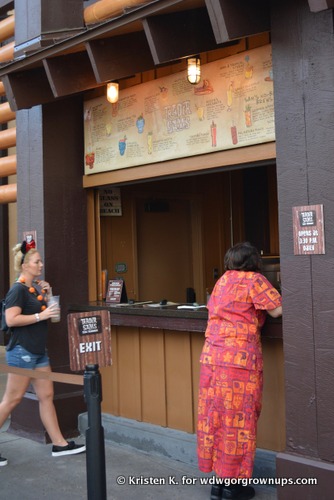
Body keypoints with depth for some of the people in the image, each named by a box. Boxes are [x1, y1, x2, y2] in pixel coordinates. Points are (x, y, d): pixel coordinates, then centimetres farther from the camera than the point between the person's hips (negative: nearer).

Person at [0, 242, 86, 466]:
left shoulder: (35, 287, 11)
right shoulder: (18, 289, -14)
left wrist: (46, 298, 4)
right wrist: (41, 315, -22)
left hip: (39, 351, 9)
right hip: (22, 351, -9)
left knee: (46, 396, 9)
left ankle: (60, 444, 15)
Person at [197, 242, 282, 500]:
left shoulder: (222, 281, 17)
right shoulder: (254, 280, -3)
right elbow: (277, 310, -6)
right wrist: (279, 297, 14)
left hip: (212, 357, 7)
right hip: (239, 358, -7)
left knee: (215, 416, 10)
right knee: (238, 418, 2)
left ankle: (220, 478, 20)